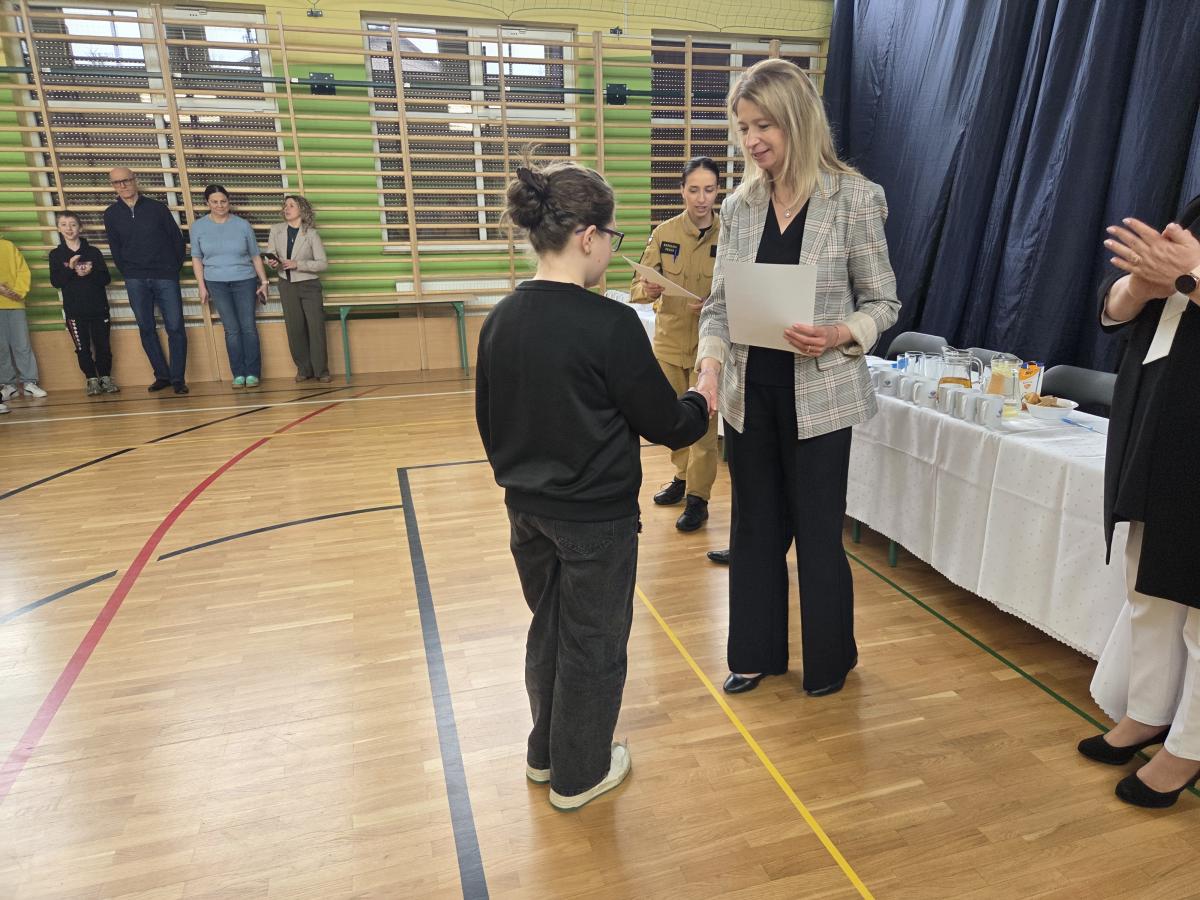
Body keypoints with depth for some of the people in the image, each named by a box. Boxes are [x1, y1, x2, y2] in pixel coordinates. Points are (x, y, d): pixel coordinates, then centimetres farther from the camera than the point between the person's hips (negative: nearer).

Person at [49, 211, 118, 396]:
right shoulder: (56, 254, 5)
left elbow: (106, 278, 1)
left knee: (103, 346, 2)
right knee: (83, 348, 2)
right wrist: (70, 268, -16)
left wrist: (91, 272, -18)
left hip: (98, 308, 0)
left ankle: (106, 378, 13)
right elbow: (56, 282, -2)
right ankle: (92, 380, 10)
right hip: (74, 310, 0)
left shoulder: (93, 252, 5)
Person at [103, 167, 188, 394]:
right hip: (135, 281, 2)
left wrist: (175, 268, 4)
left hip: (165, 277, -2)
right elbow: (115, 250, 13)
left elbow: (177, 238, 5)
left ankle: (178, 378, 1)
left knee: (175, 328, -6)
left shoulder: (157, 208, 2)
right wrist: (128, 273, 6)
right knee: (146, 330, 3)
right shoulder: (111, 214, 7)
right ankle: (162, 375, 12)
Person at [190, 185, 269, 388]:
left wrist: (263, 282, 5)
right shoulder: (198, 226, 4)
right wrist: (202, 286, 2)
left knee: (248, 327, -3)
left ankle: (252, 373, 3)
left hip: (244, 281, 0)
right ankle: (238, 373, 5)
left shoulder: (242, 225, 1)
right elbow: (196, 258, 8)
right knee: (231, 330, -1)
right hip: (216, 284, 0)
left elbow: (255, 256, 6)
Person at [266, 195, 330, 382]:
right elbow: (270, 255, 8)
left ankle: (321, 371, 3)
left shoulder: (311, 233, -7)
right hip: (287, 285, 3)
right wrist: (272, 263, -15)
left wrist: (298, 264, -21)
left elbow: (323, 263, -10)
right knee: (295, 328, 5)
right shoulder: (276, 229, 2)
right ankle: (303, 369, 15)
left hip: (309, 285, -3)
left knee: (316, 327, -5)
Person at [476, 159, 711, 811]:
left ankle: (545, 752, 42)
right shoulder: (610, 324, -20)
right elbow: (666, 424, -12)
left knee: (548, 631, 24)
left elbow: (488, 422, 8)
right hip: (596, 517, -6)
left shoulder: (500, 320, -1)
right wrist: (703, 403, 8)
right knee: (593, 644, 13)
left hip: (527, 512, 7)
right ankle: (579, 775, 32)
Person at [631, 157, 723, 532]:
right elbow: (638, 288, -1)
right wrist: (648, 289, -24)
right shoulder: (664, 233, 1)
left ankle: (698, 497, 13)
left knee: (703, 421, 0)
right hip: (669, 340, 3)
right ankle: (683, 477, 35)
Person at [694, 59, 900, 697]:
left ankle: (830, 660, 33)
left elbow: (883, 302, -2)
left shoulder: (853, 198, -6)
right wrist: (711, 363, -14)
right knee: (754, 526, 13)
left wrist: (839, 335, -22)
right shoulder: (739, 205, 5)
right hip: (749, 393, 4)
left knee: (817, 532, 8)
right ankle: (757, 652, 34)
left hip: (818, 396, -4)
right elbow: (719, 303, 4)